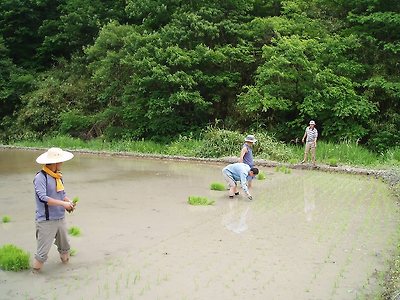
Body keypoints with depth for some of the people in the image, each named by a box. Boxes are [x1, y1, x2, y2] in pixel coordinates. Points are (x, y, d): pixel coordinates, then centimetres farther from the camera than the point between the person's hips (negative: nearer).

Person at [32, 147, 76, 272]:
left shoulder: (58, 175, 7)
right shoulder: (40, 177, -16)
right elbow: (43, 198, -25)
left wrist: (69, 202, -5)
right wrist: (63, 203, -23)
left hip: (60, 218, 8)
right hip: (46, 221, -8)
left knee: (65, 247, 21)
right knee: (42, 252, -3)